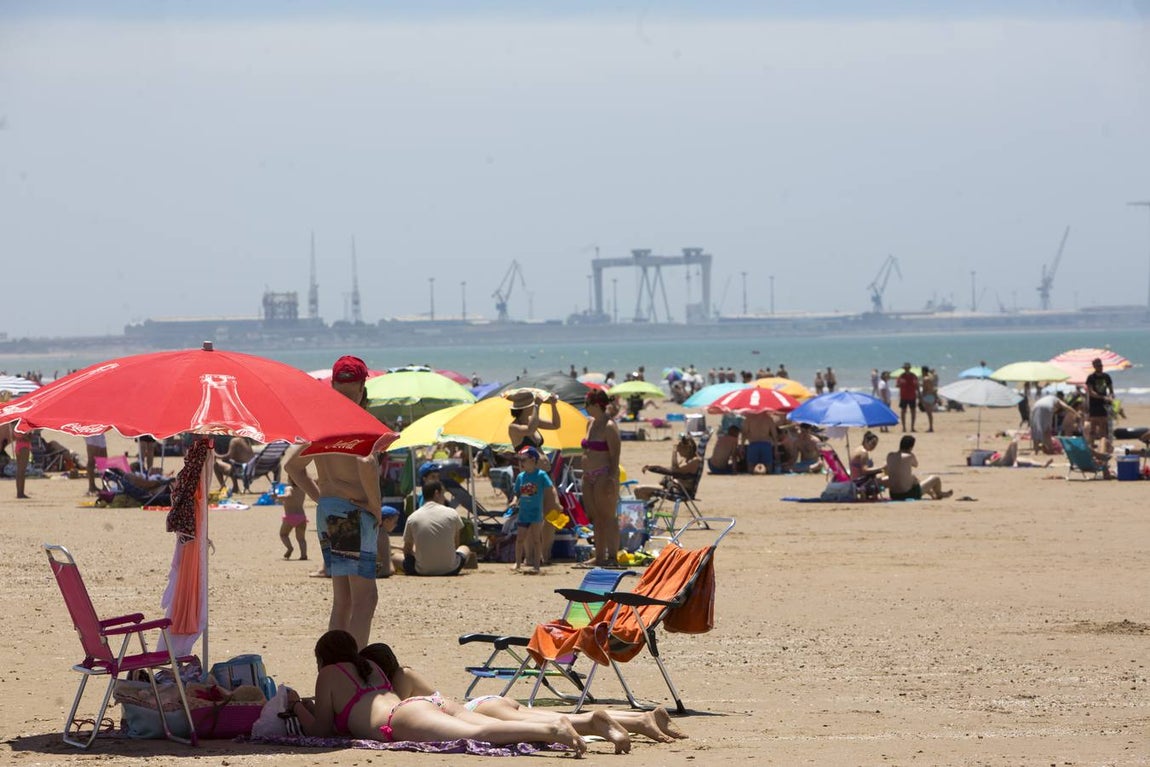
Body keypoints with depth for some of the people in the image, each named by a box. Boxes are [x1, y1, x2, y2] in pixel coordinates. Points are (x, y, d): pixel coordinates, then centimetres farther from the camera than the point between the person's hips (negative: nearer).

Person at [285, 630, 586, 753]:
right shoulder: (371, 667, 41)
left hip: (403, 717, -8)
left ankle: (551, 730, -53)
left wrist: (296, 705, 34)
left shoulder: (329, 676, 19)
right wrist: (313, 706, 54)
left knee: (478, 733, -30)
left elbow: (320, 730, 19)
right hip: (430, 704, 8)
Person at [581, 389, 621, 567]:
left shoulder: (609, 427, -12)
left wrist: (611, 479, -21)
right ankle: (599, 557, 15)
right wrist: (585, 474, 18)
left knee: (607, 517, -7)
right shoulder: (591, 423, 15)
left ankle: (612, 557, -6)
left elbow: (615, 457, -15)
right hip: (590, 477, 9)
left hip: (604, 475, -9)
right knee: (596, 518, 10)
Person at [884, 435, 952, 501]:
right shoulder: (910, 456, -12)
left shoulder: (889, 456, 0)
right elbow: (916, 465, 11)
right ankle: (939, 494, 47)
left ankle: (932, 494, 61)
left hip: (894, 496, 6)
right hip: (909, 494, -6)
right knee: (935, 479, 15)